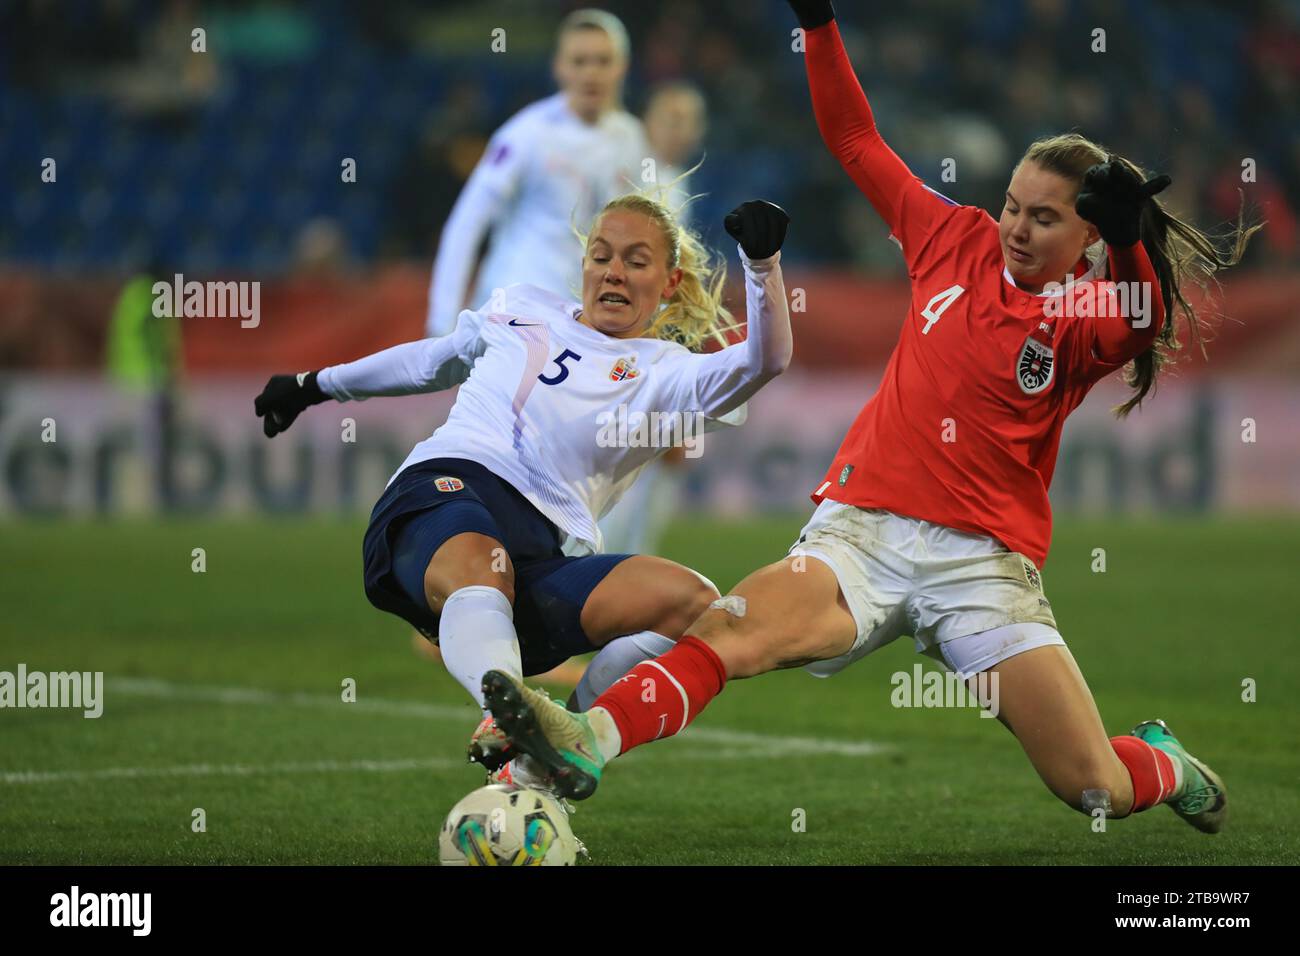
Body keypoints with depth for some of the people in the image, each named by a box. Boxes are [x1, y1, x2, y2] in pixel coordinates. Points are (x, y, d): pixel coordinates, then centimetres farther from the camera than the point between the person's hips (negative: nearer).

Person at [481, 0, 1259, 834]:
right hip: (863, 534, 2)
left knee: (1097, 789, -8)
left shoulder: (1083, 320, 2)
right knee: (733, 627, -30)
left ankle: (1160, 763, 27)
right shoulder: (958, 243, 11)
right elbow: (857, 143, 18)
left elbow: (1149, 322, -22)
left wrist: (1129, 236, -38)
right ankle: (590, 741, -52)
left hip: (984, 565, -2)